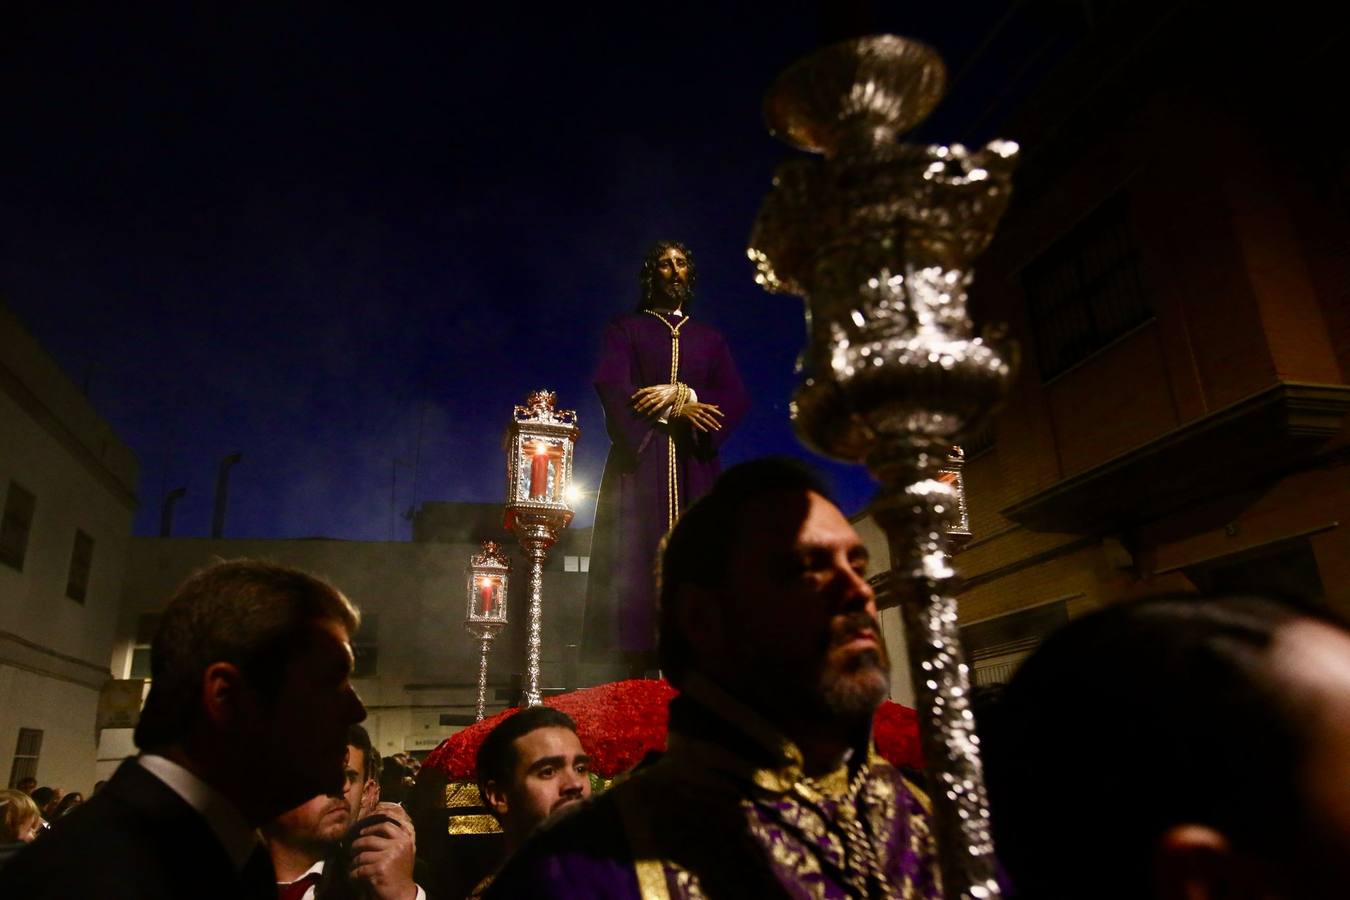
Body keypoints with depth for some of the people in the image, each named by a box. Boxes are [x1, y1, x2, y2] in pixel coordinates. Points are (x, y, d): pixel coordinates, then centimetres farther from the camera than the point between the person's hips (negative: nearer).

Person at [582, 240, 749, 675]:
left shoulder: (710, 338, 20)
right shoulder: (625, 329, 14)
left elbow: (736, 398, 6)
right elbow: (612, 388, -3)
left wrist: (682, 394, -10)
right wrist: (674, 409, -10)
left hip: (694, 465, 3)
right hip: (640, 459, -2)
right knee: (639, 561, -12)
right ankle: (640, 678, -15)